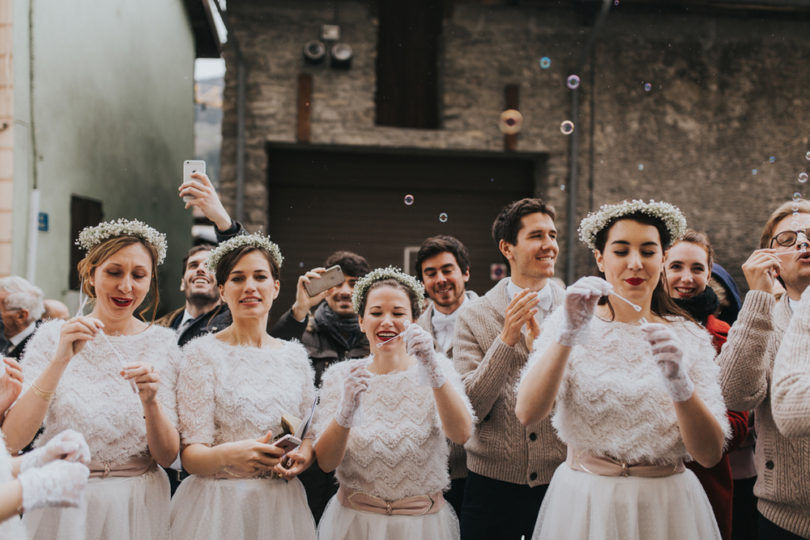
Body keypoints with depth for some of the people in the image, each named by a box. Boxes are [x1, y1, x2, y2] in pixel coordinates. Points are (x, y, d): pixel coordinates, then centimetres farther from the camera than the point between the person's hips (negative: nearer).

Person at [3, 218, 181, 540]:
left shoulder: (162, 343, -3)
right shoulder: (53, 336, -5)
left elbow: (167, 457, -7)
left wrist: (151, 401, -25)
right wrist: (60, 361, -25)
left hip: (136, 510, 1)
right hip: (61, 507, -1)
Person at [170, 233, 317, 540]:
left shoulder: (295, 355, 7)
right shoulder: (202, 353, -5)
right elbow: (190, 456, -9)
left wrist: (303, 455, -8)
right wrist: (228, 454, -29)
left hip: (283, 505, 4)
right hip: (218, 506, -3)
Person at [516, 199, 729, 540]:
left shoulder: (689, 337, -2)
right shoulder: (568, 326, -3)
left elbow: (709, 454, -10)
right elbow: (527, 413, -18)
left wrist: (679, 382, -26)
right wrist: (568, 333, -27)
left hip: (667, 508, 1)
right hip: (583, 506, -1)